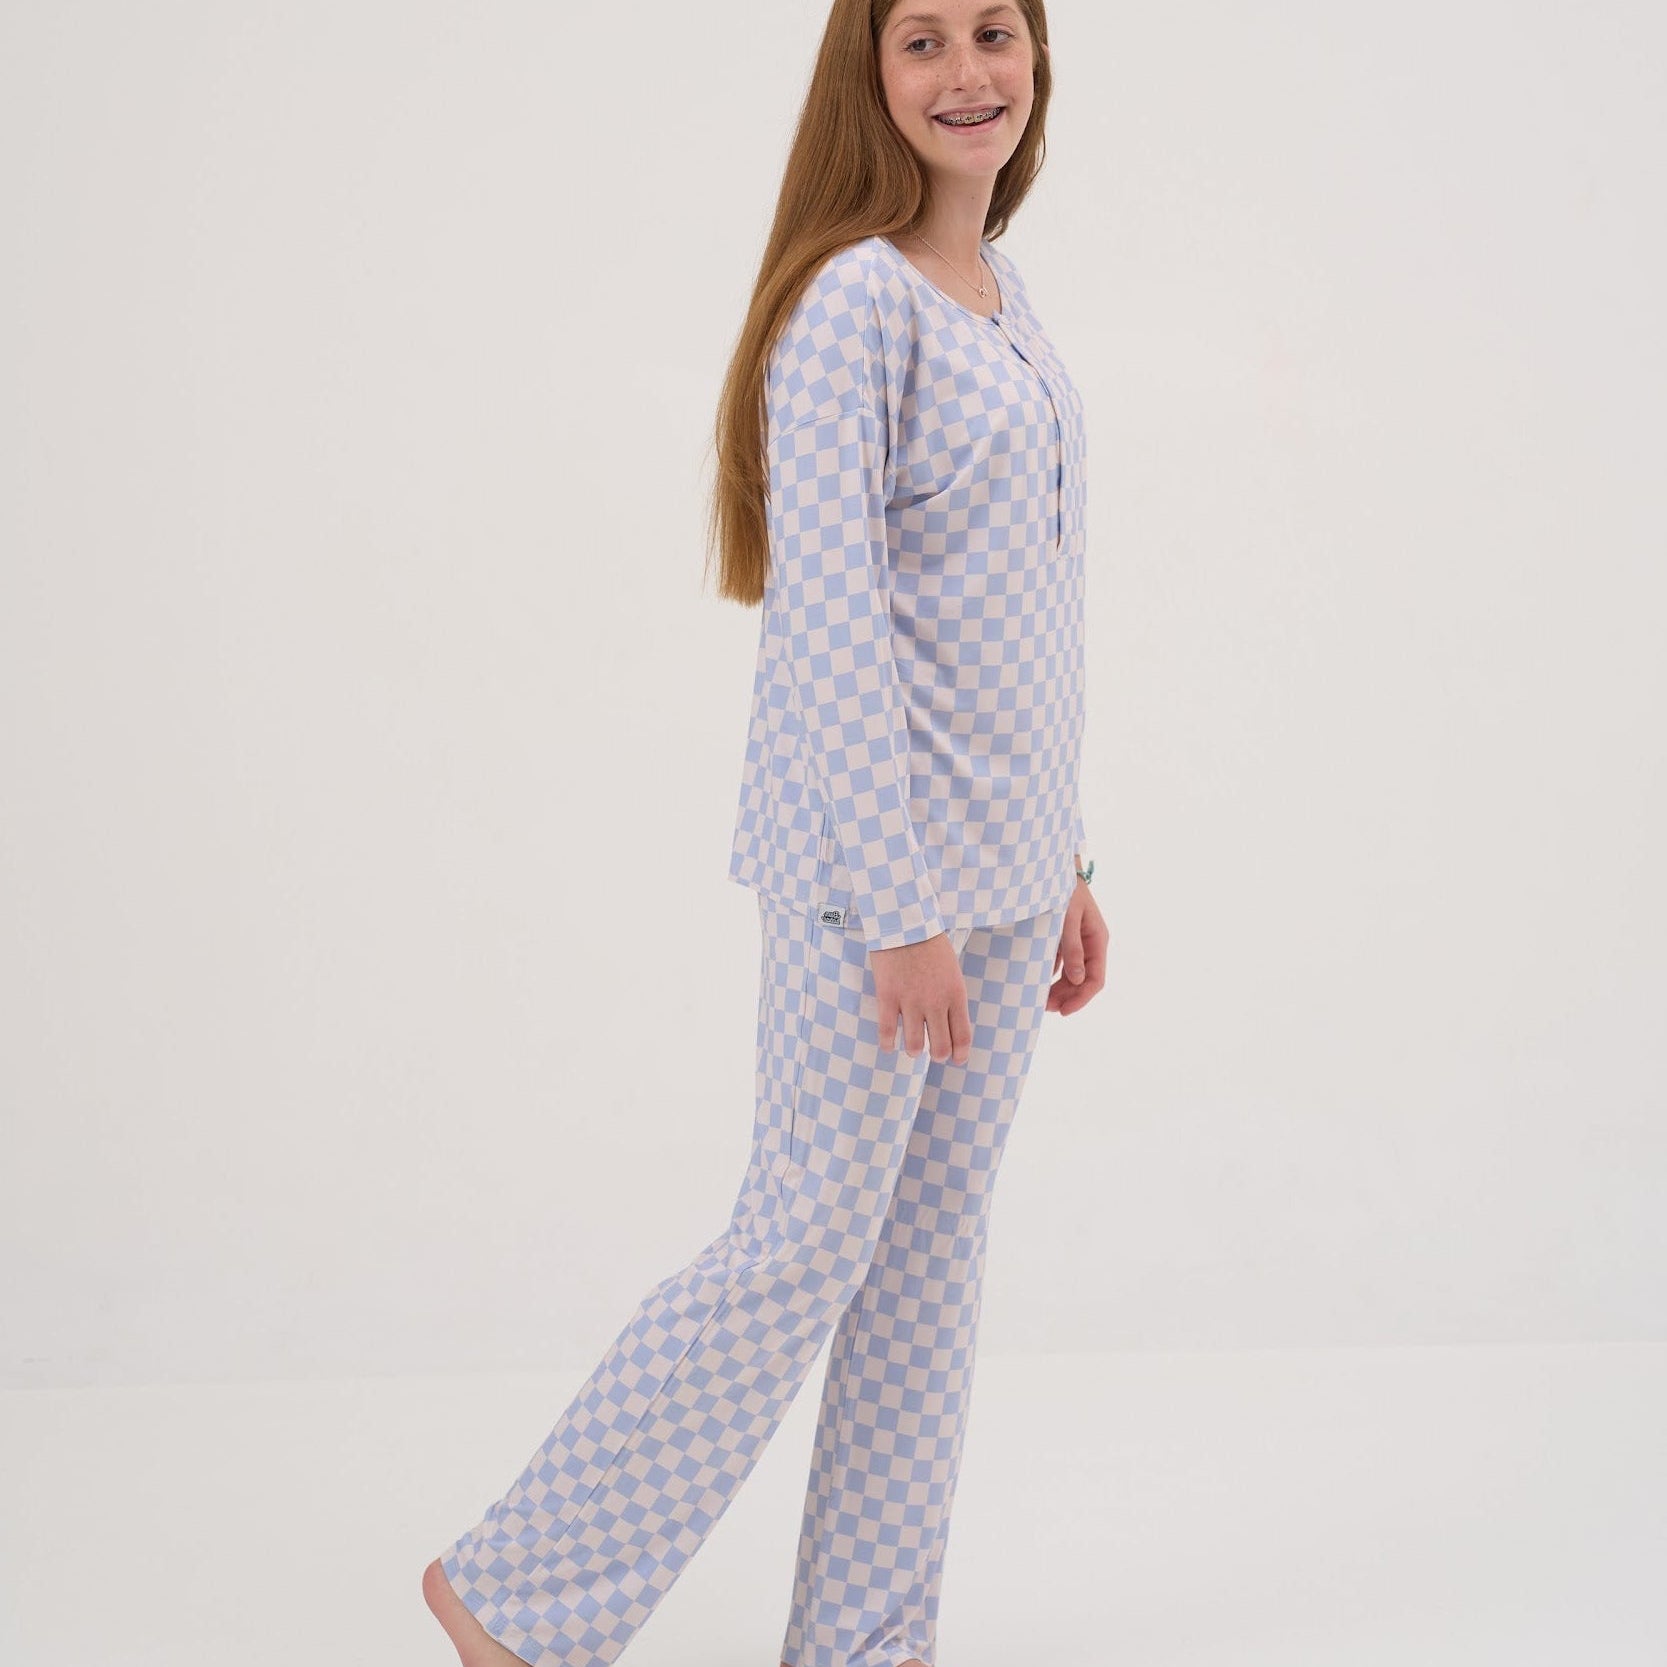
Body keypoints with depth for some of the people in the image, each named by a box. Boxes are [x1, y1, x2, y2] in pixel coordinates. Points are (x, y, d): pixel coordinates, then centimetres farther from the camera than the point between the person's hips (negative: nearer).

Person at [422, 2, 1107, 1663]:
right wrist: (902, 909, -20)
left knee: (933, 1250, 12)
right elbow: (828, 619, -19)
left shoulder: (1008, 301, 13)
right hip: (876, 849, -8)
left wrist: (1062, 863, 16)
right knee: (808, 1245, -1)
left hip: (1001, 857, 8)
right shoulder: (853, 301, -14)